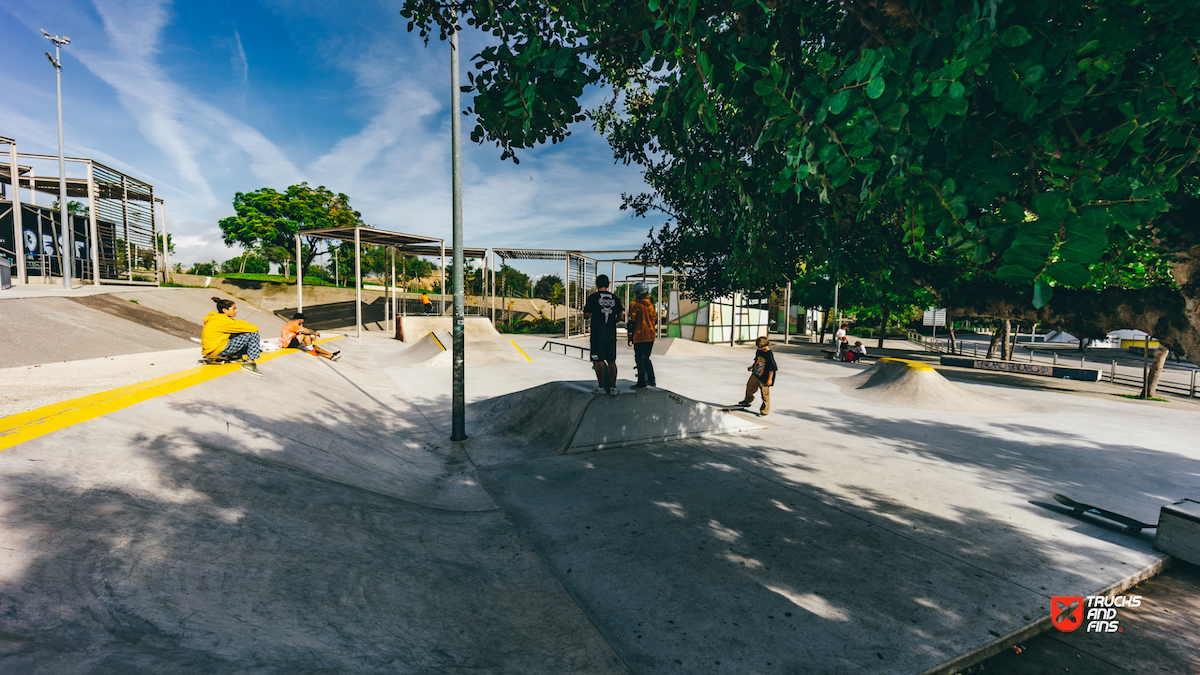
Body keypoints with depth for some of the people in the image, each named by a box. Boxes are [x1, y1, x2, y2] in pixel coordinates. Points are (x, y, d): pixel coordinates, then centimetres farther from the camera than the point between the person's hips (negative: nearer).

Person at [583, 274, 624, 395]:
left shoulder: (593, 297, -4)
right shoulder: (615, 298, 7)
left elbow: (586, 315, -4)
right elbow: (620, 316, 12)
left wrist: (584, 308, 17)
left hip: (597, 333, -4)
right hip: (611, 333, 4)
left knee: (599, 360, 1)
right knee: (611, 361, 9)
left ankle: (601, 387, 1)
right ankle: (613, 387, 9)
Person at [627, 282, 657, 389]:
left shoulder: (634, 305, -9)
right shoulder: (650, 305, 11)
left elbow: (632, 321, -11)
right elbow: (655, 319, 14)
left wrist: (630, 335, -5)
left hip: (639, 336, -6)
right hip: (650, 336, 6)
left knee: (640, 359, -1)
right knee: (646, 358, 18)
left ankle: (641, 383, 1)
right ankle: (651, 380, 18)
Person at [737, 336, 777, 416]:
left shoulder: (769, 355, -23)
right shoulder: (759, 351, -1)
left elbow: (772, 368, -20)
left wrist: (770, 379, -18)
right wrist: (752, 367, 16)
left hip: (764, 378, -8)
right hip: (755, 375, 8)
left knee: (765, 394, 3)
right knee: (750, 386, 24)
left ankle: (765, 411, 17)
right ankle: (748, 400, 49)